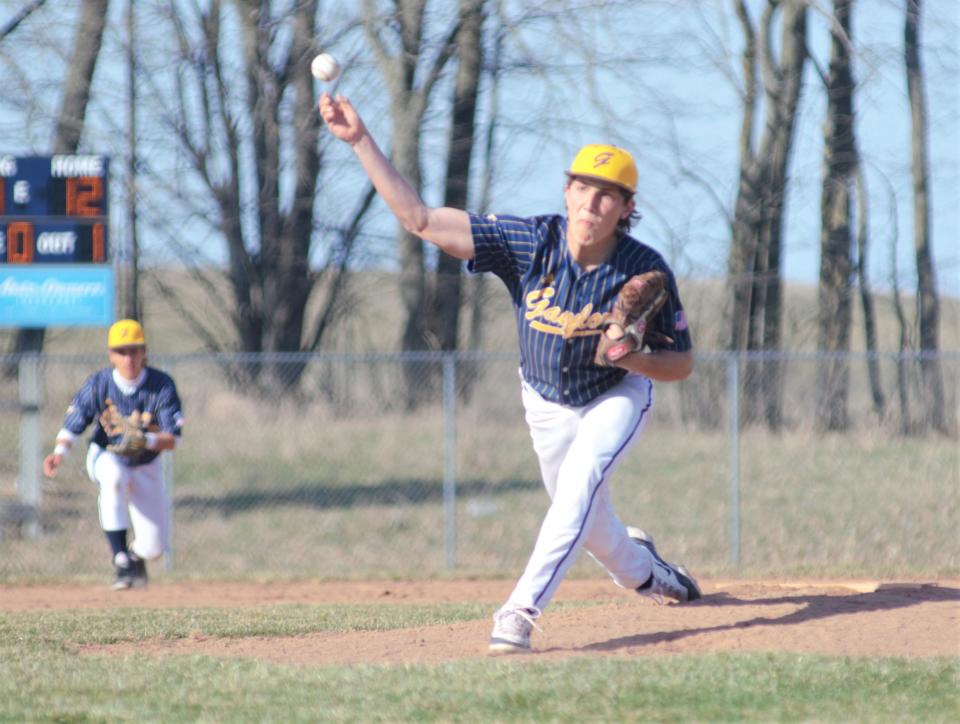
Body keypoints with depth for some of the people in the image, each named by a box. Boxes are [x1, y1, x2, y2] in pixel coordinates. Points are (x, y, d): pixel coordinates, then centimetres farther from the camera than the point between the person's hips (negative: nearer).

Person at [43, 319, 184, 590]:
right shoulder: (97, 384, -17)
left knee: (154, 546, -7)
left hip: (146, 465, 1)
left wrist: (147, 440, -43)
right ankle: (120, 560, -33)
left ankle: (136, 555, 35)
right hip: (105, 457, -1)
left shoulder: (162, 385, -18)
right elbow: (73, 425, -15)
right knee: (114, 476, -41)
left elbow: (173, 439, -22)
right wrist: (60, 452, -36)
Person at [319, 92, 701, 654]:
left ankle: (523, 611, -34)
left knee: (579, 483, -30)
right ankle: (643, 570, 52)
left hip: (618, 395, -3)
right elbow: (421, 219, -32)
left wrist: (632, 356, -39)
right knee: (587, 522, 17)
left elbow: (682, 364, -16)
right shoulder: (529, 241, -28)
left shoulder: (645, 270, -29)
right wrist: (361, 141, -41)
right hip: (548, 402, 3)